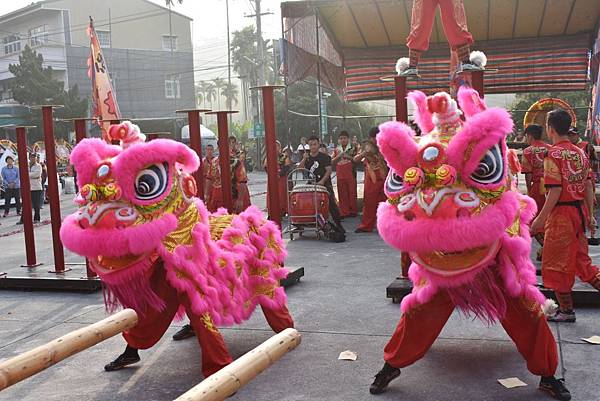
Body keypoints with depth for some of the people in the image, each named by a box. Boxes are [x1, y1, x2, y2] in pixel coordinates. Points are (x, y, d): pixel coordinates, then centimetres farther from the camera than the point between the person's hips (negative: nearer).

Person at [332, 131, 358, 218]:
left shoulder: (352, 149, 4)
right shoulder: (336, 150, 12)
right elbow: (332, 162, 8)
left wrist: (348, 157, -15)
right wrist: (338, 156, -8)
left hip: (351, 175, -2)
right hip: (340, 175, 2)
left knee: (352, 193, 0)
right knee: (342, 194, 2)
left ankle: (353, 211, 10)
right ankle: (344, 212, 8)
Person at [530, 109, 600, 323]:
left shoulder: (553, 154, -15)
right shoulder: (580, 153, 8)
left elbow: (555, 191, -20)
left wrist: (540, 219, -16)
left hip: (561, 213, -8)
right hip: (580, 211, 8)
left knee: (556, 263, 5)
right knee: (579, 259, 20)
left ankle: (566, 311, 14)